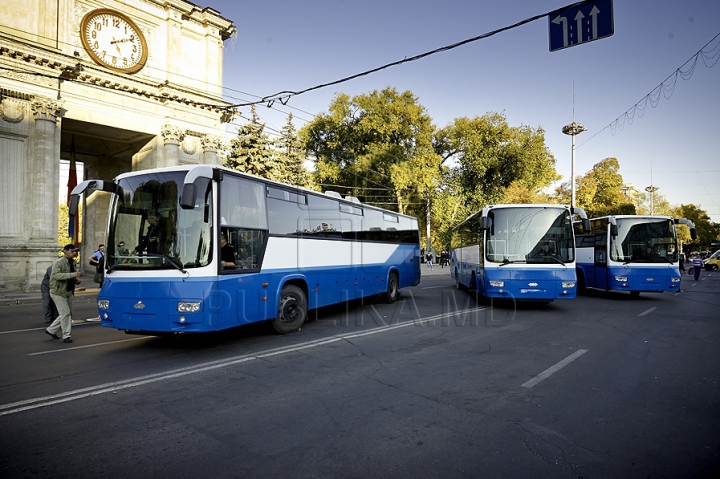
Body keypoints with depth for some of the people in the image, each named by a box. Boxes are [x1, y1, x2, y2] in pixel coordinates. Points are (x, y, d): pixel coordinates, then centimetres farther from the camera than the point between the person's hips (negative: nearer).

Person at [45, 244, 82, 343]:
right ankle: (67, 336, 2)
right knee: (65, 313, -7)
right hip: (58, 292, -9)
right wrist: (73, 275, -37)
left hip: (68, 292, 9)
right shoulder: (59, 262, -17)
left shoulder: (72, 262, 9)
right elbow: (55, 275, -32)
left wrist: (75, 280, 4)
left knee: (68, 314, 13)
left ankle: (51, 330, 28)